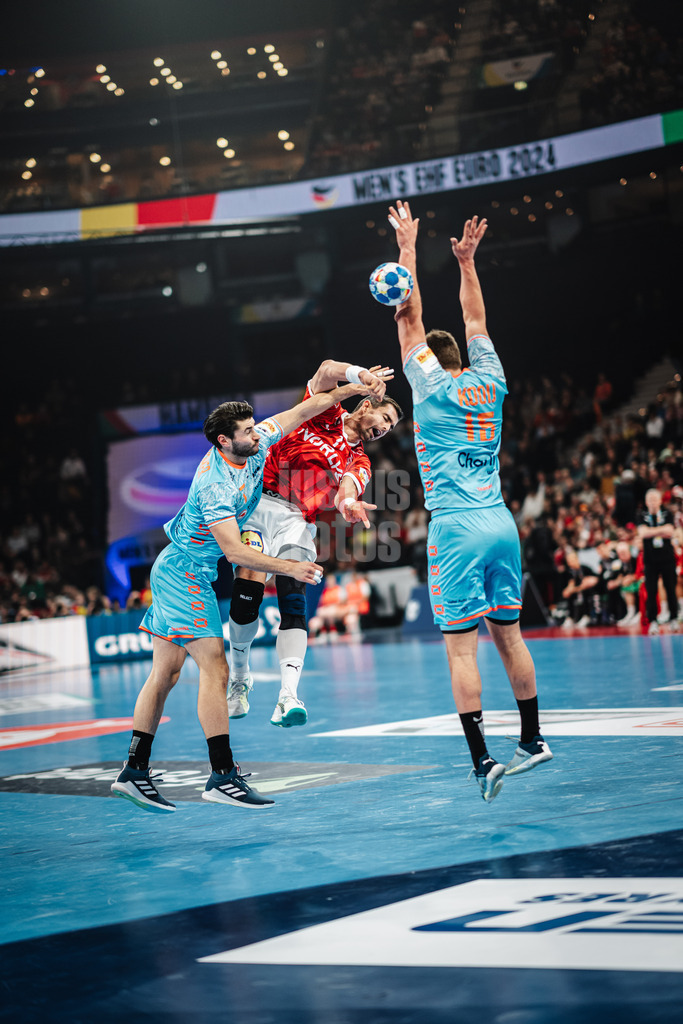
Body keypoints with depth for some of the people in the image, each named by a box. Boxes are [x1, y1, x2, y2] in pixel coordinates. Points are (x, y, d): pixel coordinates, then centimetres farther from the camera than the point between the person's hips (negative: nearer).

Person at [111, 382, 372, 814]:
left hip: (174, 572, 10)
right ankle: (223, 776, -15)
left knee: (166, 673, 10)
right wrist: (289, 567, -30)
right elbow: (234, 551, -28)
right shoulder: (214, 486, -26)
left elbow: (300, 412, 6)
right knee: (215, 669, -14)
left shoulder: (255, 446, -3)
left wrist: (348, 390, 0)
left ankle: (135, 772, 14)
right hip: (185, 574, -10)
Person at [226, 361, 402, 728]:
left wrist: (348, 503, -31)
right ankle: (239, 678, 7)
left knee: (294, 602, -17)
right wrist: (363, 375, -27)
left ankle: (288, 697, -28)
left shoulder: (358, 463, 17)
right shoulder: (326, 413, 11)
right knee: (248, 591, -16)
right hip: (259, 502, -3)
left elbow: (346, 489, -7)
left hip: (296, 522, 3)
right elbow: (327, 370, -9)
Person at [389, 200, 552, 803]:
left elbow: (411, 319, 2)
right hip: (501, 521, 6)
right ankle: (533, 740, 20)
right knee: (509, 634, 14)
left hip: (456, 528, -6)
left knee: (461, 648, -6)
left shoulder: (431, 388, -3)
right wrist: (467, 261, 25)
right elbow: (475, 321, 22)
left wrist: (408, 248, 8)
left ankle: (482, 761, -11)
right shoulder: (490, 383, 8)